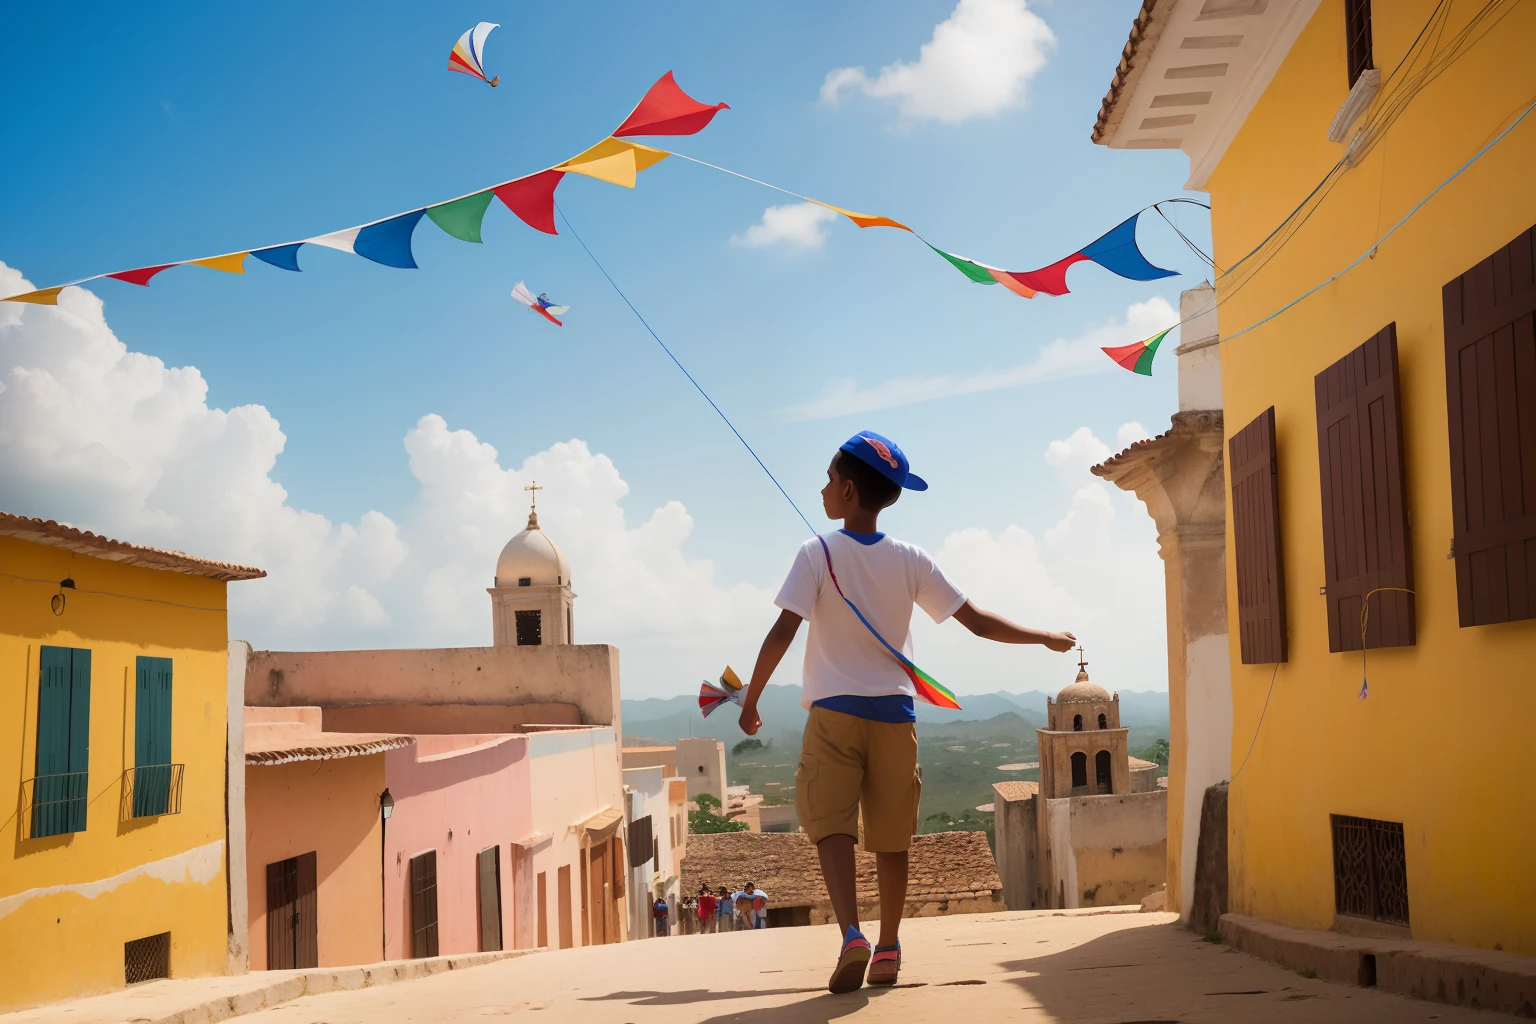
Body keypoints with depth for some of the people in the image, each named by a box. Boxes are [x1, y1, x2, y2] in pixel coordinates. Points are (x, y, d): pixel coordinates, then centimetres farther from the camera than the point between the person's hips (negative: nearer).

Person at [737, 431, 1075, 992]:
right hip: (894, 713, 3)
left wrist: (750, 701, -3)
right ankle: (888, 948, 20)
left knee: (831, 825, -5)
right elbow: (978, 622, 2)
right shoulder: (910, 560, 2)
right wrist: (1046, 637, 16)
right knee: (891, 837, 12)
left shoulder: (818, 554, -7)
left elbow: (782, 632, -12)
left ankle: (852, 935, -26)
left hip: (834, 711, -3)